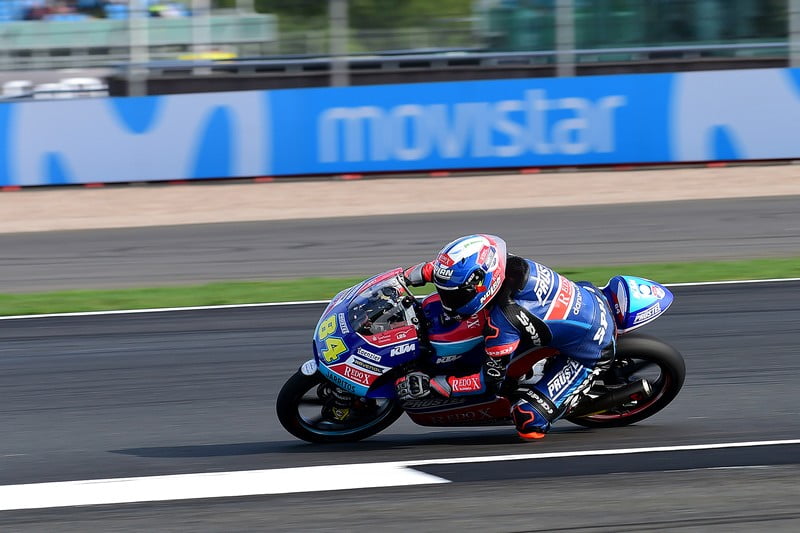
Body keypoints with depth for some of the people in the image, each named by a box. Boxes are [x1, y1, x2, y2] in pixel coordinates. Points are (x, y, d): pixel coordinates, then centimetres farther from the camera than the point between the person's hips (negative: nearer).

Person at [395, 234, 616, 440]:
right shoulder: (508, 263, -16)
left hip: (587, 352, -8)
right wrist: (413, 274, 4)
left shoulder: (502, 319, -34)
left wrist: (430, 384, -24)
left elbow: (492, 379, -24)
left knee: (530, 423, -13)